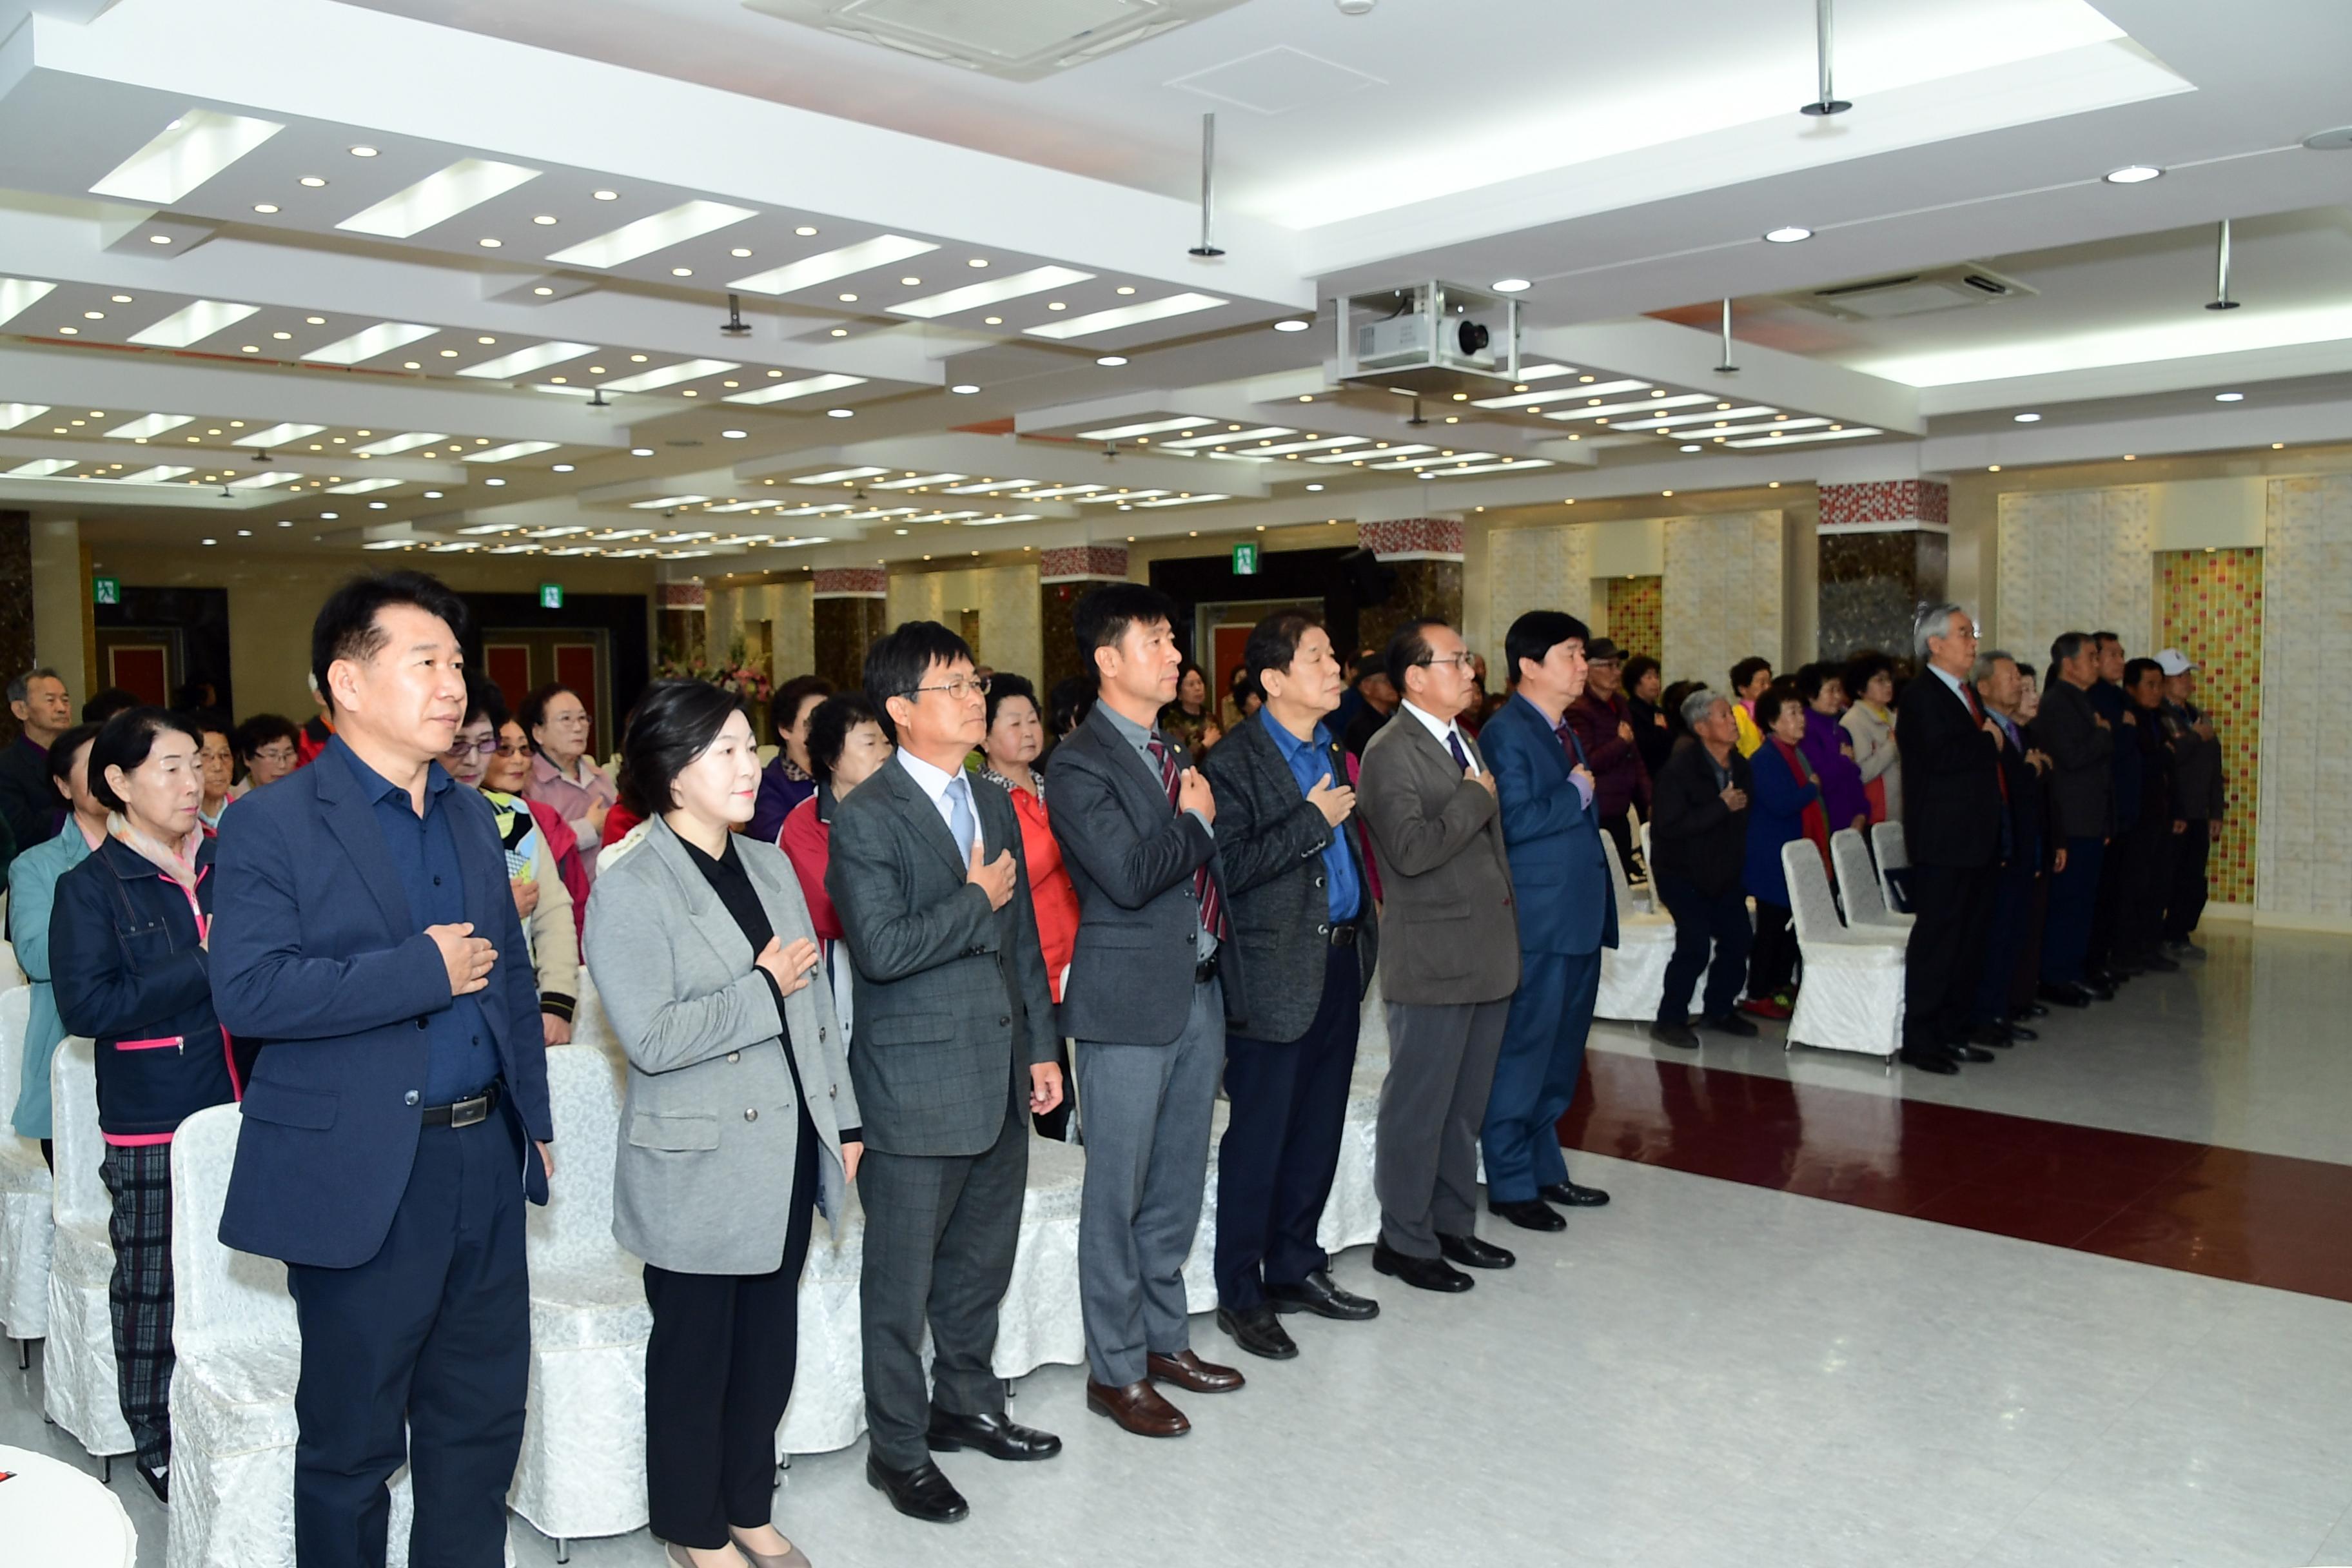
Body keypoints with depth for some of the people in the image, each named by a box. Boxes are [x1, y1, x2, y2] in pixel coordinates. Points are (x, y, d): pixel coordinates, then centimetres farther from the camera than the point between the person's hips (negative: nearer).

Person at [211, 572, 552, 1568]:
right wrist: (422, 971, -19)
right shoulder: (272, 825, -9)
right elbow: (248, 991, -22)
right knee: (352, 1443, 10)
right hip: (360, 1177, -6)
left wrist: (533, 1120, 13)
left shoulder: (470, 816, 11)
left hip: (485, 1162, 6)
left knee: (482, 1419, 16)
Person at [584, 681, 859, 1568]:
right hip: (699, 1169, -6)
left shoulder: (769, 865, 8)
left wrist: (843, 1119, 11)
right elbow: (650, 1036, -22)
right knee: (695, 1352, 10)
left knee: (770, 1343, 16)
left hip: (787, 1152, 6)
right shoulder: (631, 893, -13)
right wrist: (763, 987, -14)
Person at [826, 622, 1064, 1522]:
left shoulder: (994, 805, 10)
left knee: (983, 1262, 20)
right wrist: (976, 900, -15)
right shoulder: (866, 818, -14)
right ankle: (897, 1449, 24)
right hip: (915, 1087, -7)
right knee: (903, 1281, 7)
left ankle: (966, 1404, 39)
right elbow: (882, 948, -25)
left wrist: (1042, 1046, 13)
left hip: (999, 1079, 7)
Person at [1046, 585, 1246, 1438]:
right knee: (1118, 1194, 4)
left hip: (1200, 990, 8)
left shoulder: (1174, 753, 12)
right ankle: (1114, 1370, 18)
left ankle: (1165, 1339, 33)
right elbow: (1129, 875, -24)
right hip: (1130, 1001, -8)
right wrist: (1192, 820, -11)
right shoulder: (1078, 766, -13)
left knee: (1178, 1184, 18)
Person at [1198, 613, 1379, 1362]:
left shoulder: (1334, 749, 12)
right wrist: (1312, 820, -18)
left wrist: (1364, 936, 10)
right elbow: (1229, 868, -21)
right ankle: (1239, 1295, 16)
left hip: (1340, 961, 8)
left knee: (1319, 1132, 16)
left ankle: (1295, 1268, 31)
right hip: (1275, 973, -7)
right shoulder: (1236, 761, -13)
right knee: (1258, 1140, 3)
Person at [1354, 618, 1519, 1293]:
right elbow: (1412, 849, -26)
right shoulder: (1390, 753, -14)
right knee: (1418, 1109, 2)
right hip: (1433, 964, -9)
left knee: (1465, 1107, 17)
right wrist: (1474, 797, -15)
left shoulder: (1466, 743, 15)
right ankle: (1405, 1241, 15)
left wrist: (1509, 927, 18)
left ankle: (1453, 1225, 30)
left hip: (1487, 955, 9)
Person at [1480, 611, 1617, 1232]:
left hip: (1578, 918, 9)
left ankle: (1545, 1168, 29)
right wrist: (1577, 792, -12)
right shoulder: (1506, 733, -13)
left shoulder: (1563, 731, 16)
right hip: (1537, 925, -9)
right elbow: (1516, 821, -24)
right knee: (1523, 1055, 0)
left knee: (1561, 1055, 17)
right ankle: (1510, 1183, 10)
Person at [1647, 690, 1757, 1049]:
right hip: (1681, 871, -7)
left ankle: (1719, 1011, 23)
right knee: (1695, 943, -15)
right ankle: (1669, 1020, -1)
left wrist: (1742, 868, 11)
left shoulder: (1740, 766, 3)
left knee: (1737, 939, 4)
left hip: (1723, 871, 7)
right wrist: (1722, 807, -25)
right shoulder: (1681, 766, -19)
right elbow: (1670, 826, -27)